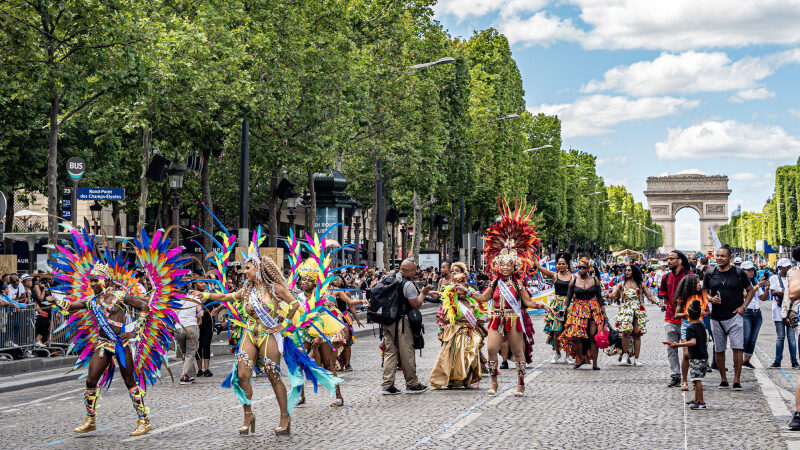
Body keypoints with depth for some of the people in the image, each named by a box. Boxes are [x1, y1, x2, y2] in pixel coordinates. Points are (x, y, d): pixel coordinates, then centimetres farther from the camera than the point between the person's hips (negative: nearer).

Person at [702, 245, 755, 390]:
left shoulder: (739, 273, 1)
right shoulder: (710, 274, 7)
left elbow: (750, 290, 10)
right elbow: (704, 292, 16)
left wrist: (743, 306, -3)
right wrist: (711, 299, -5)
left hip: (735, 316, -3)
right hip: (717, 318, 3)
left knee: (737, 348, -10)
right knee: (719, 350, 8)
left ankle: (736, 381, -5)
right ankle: (723, 380, 20)